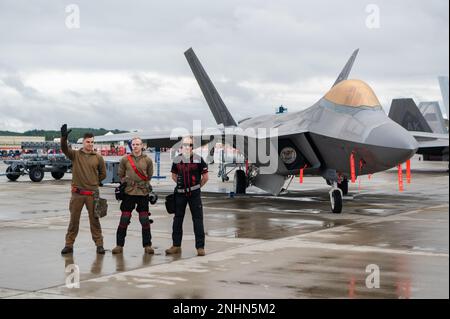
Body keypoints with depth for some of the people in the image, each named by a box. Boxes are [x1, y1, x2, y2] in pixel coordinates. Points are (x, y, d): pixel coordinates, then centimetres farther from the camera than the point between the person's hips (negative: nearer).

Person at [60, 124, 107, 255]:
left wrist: (94, 183, 8)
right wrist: (64, 138, -33)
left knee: (94, 220, 5)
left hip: (92, 194, 0)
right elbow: (64, 148, -16)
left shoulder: (98, 158, 3)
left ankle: (99, 244, 13)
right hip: (77, 193, 0)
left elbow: (103, 174, 12)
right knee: (73, 220, 7)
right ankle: (69, 245, 14)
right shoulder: (75, 155, 2)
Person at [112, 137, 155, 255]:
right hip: (128, 192, 0)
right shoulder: (125, 159, 1)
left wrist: (143, 184, 11)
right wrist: (126, 182, 7)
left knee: (145, 220, 5)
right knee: (124, 220, 1)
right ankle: (119, 245, 9)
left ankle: (147, 245, 14)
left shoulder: (148, 160, 3)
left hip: (143, 193, 0)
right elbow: (121, 175, 12)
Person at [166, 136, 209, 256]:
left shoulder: (198, 160, -4)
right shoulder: (177, 160, 5)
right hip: (180, 193, 3)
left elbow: (205, 176, 2)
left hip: (194, 194, -3)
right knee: (177, 219, 8)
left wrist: (197, 186, 3)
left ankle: (200, 247, 2)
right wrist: (182, 184, 10)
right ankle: (176, 245, 18)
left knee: (198, 219, -1)